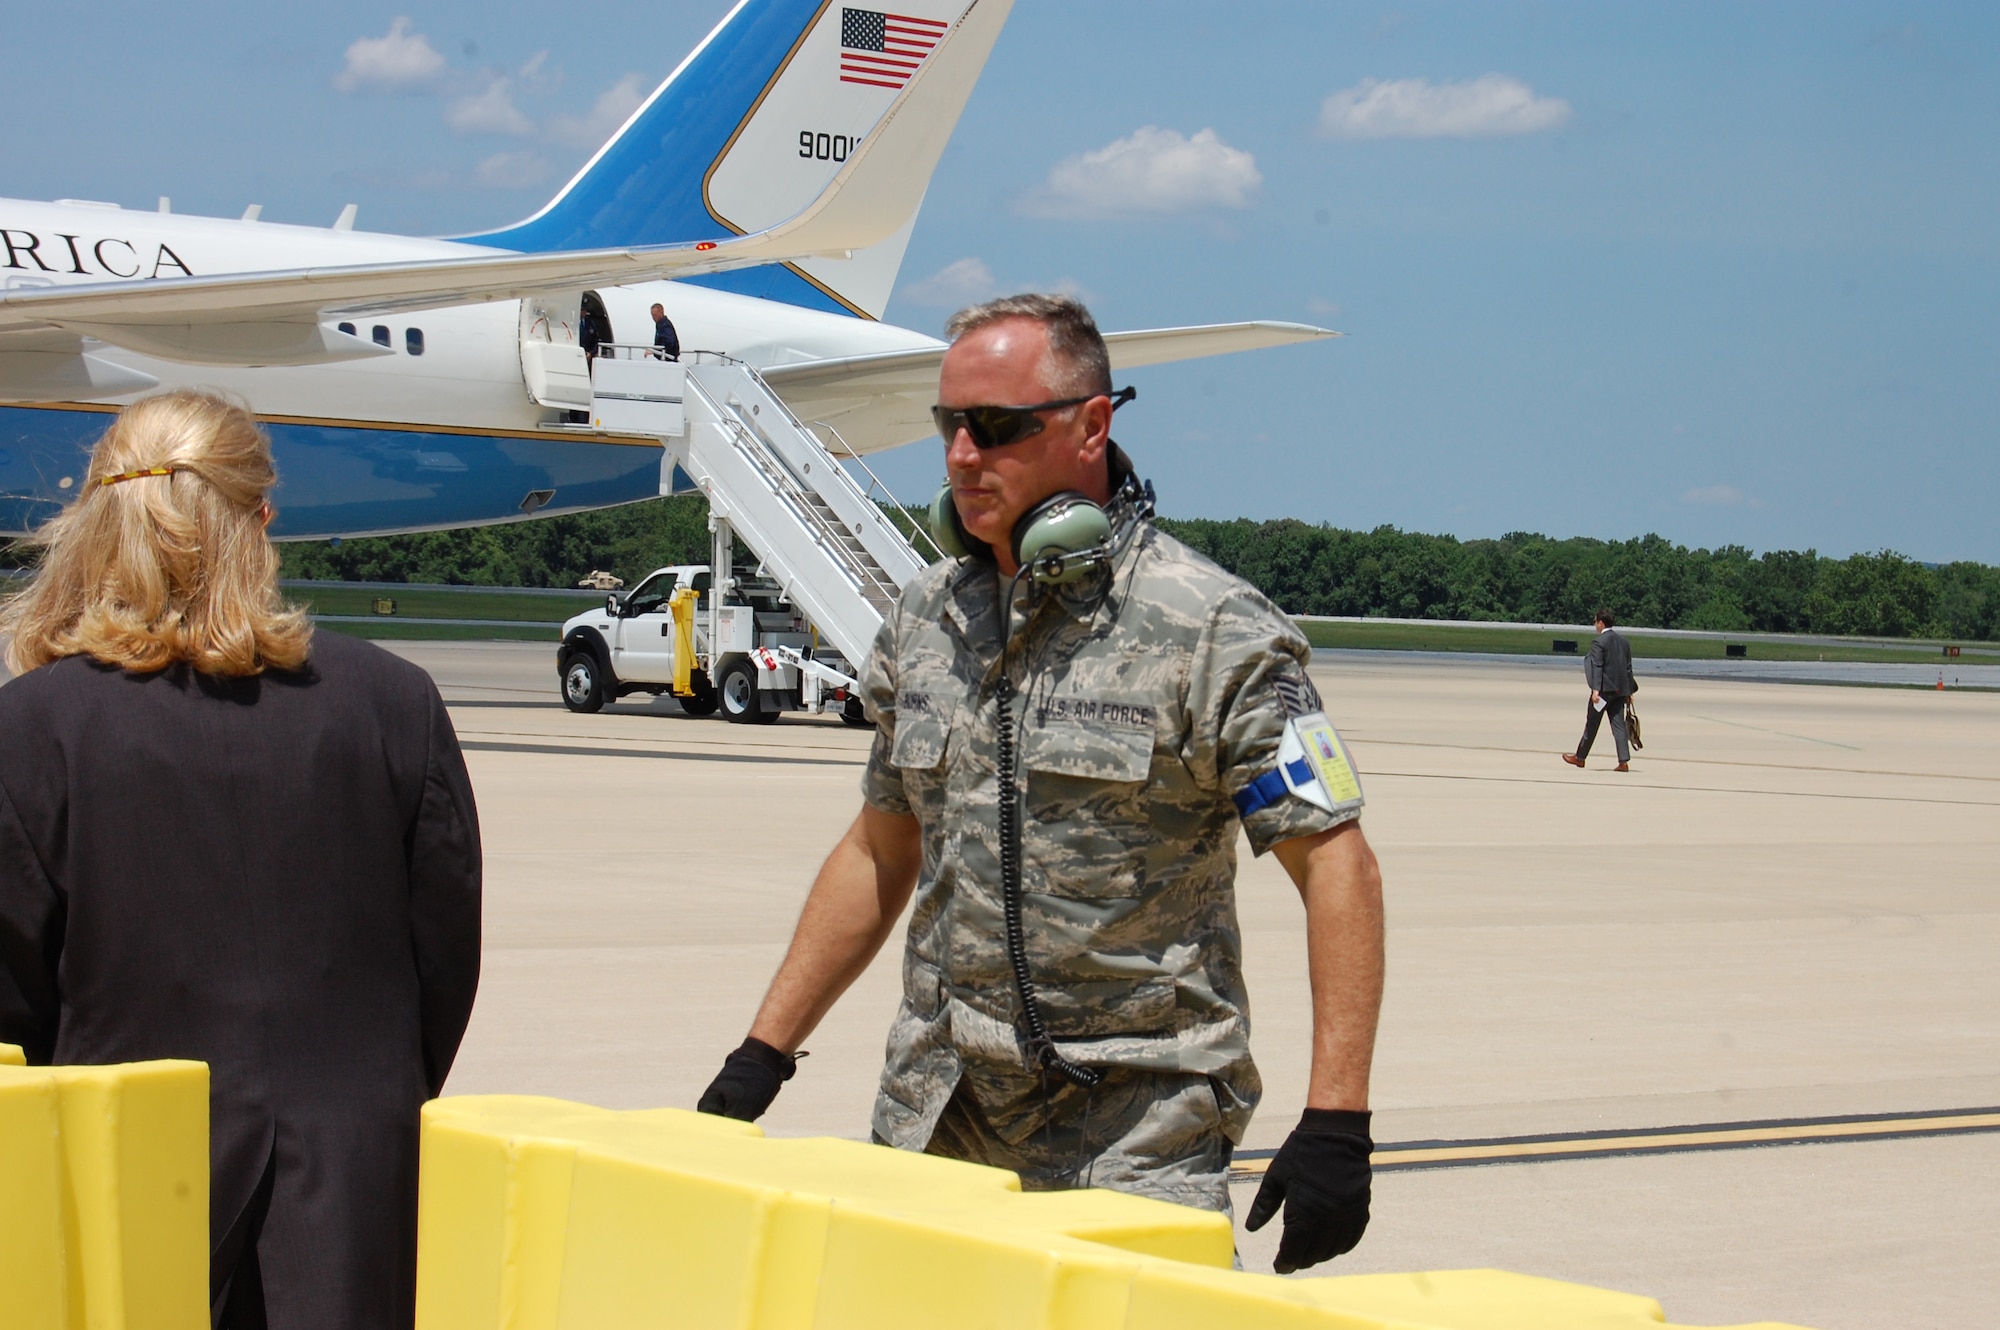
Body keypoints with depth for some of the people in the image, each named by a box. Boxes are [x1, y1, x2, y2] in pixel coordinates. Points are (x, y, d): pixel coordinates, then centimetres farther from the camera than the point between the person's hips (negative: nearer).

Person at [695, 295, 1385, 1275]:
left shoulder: (1210, 629, -9)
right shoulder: (925, 617, 10)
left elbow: (1336, 864, -11)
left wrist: (1336, 1121, -19)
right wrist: (764, 1052, 14)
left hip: (1137, 1136, -5)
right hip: (933, 1122, 5)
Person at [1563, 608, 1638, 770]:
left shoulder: (1598, 642, -10)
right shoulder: (1624, 641, 11)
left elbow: (1597, 667, -17)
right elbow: (1628, 667, 13)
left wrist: (1596, 689, -20)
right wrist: (1629, 692, 17)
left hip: (1604, 689, -6)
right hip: (1620, 690, 6)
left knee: (1592, 723, 6)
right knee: (1618, 724, 3)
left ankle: (1580, 757, 18)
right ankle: (1624, 761, -6)